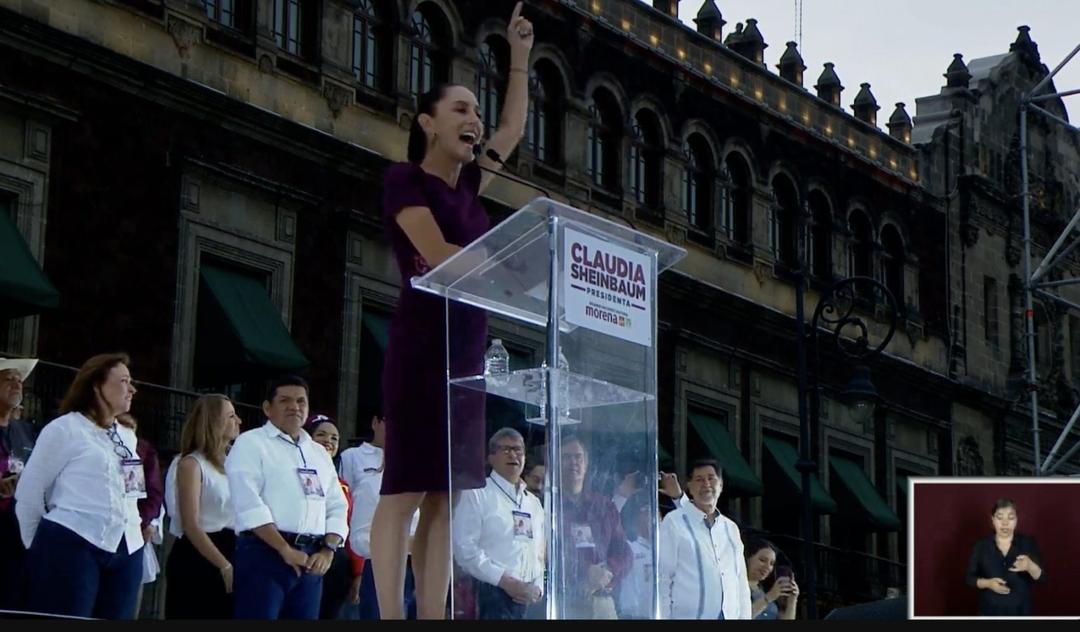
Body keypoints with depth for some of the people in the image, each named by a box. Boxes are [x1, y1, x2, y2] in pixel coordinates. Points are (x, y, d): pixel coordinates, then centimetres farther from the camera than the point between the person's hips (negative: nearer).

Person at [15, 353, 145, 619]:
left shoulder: (128, 436, 19)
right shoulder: (65, 429, -1)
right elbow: (29, 492, 0)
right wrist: (34, 546, 3)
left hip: (126, 550, 7)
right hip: (72, 545, -7)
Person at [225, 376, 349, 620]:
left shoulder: (319, 453, 21)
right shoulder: (251, 443, 1)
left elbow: (337, 507, 18)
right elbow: (249, 504, -12)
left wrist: (328, 550, 0)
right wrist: (285, 550, -16)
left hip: (311, 559, 7)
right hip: (264, 553, -6)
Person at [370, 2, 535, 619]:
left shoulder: (468, 183, 18)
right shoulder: (405, 177, -1)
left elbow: (514, 129, 32)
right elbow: (439, 255, -13)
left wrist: (520, 57, 25)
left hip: (467, 350, 8)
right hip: (422, 345, -8)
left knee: (445, 494, 2)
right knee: (406, 489, -11)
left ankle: (433, 621, 0)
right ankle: (391, 622, -14)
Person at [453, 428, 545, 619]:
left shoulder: (534, 503, 21)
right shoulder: (476, 495, 2)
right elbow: (464, 549, -8)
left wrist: (537, 587, 1)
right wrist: (506, 581, -13)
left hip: (531, 599, 6)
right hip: (494, 596, -6)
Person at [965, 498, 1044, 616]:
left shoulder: (1028, 543, -3)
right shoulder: (981, 546, -2)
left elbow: (1041, 577, -8)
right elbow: (970, 578, 2)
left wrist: (1030, 566, -30)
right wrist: (988, 583, -18)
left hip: (1019, 613, 0)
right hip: (990, 613, 0)